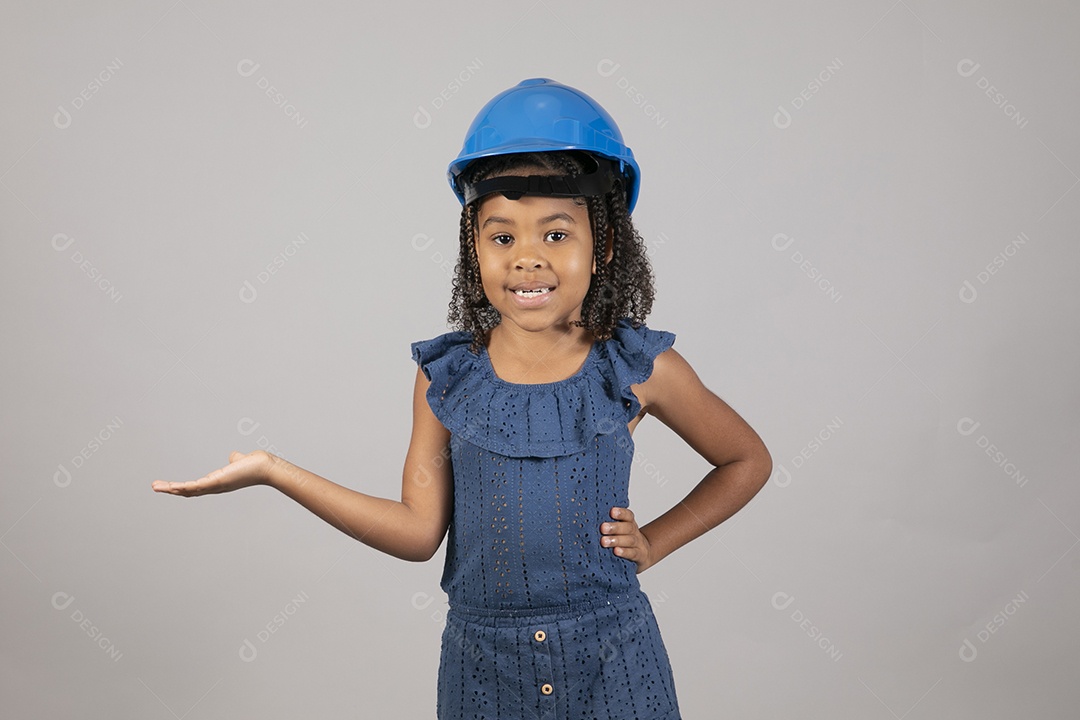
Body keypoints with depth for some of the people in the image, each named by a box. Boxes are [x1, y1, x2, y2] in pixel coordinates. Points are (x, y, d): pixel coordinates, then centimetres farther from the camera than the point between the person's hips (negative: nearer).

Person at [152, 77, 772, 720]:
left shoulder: (639, 369, -7)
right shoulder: (446, 375, -4)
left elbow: (748, 461, 7)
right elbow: (419, 531, -5)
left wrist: (654, 543, -2)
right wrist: (271, 470, -8)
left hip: (611, 663, 0)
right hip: (483, 663, 1)